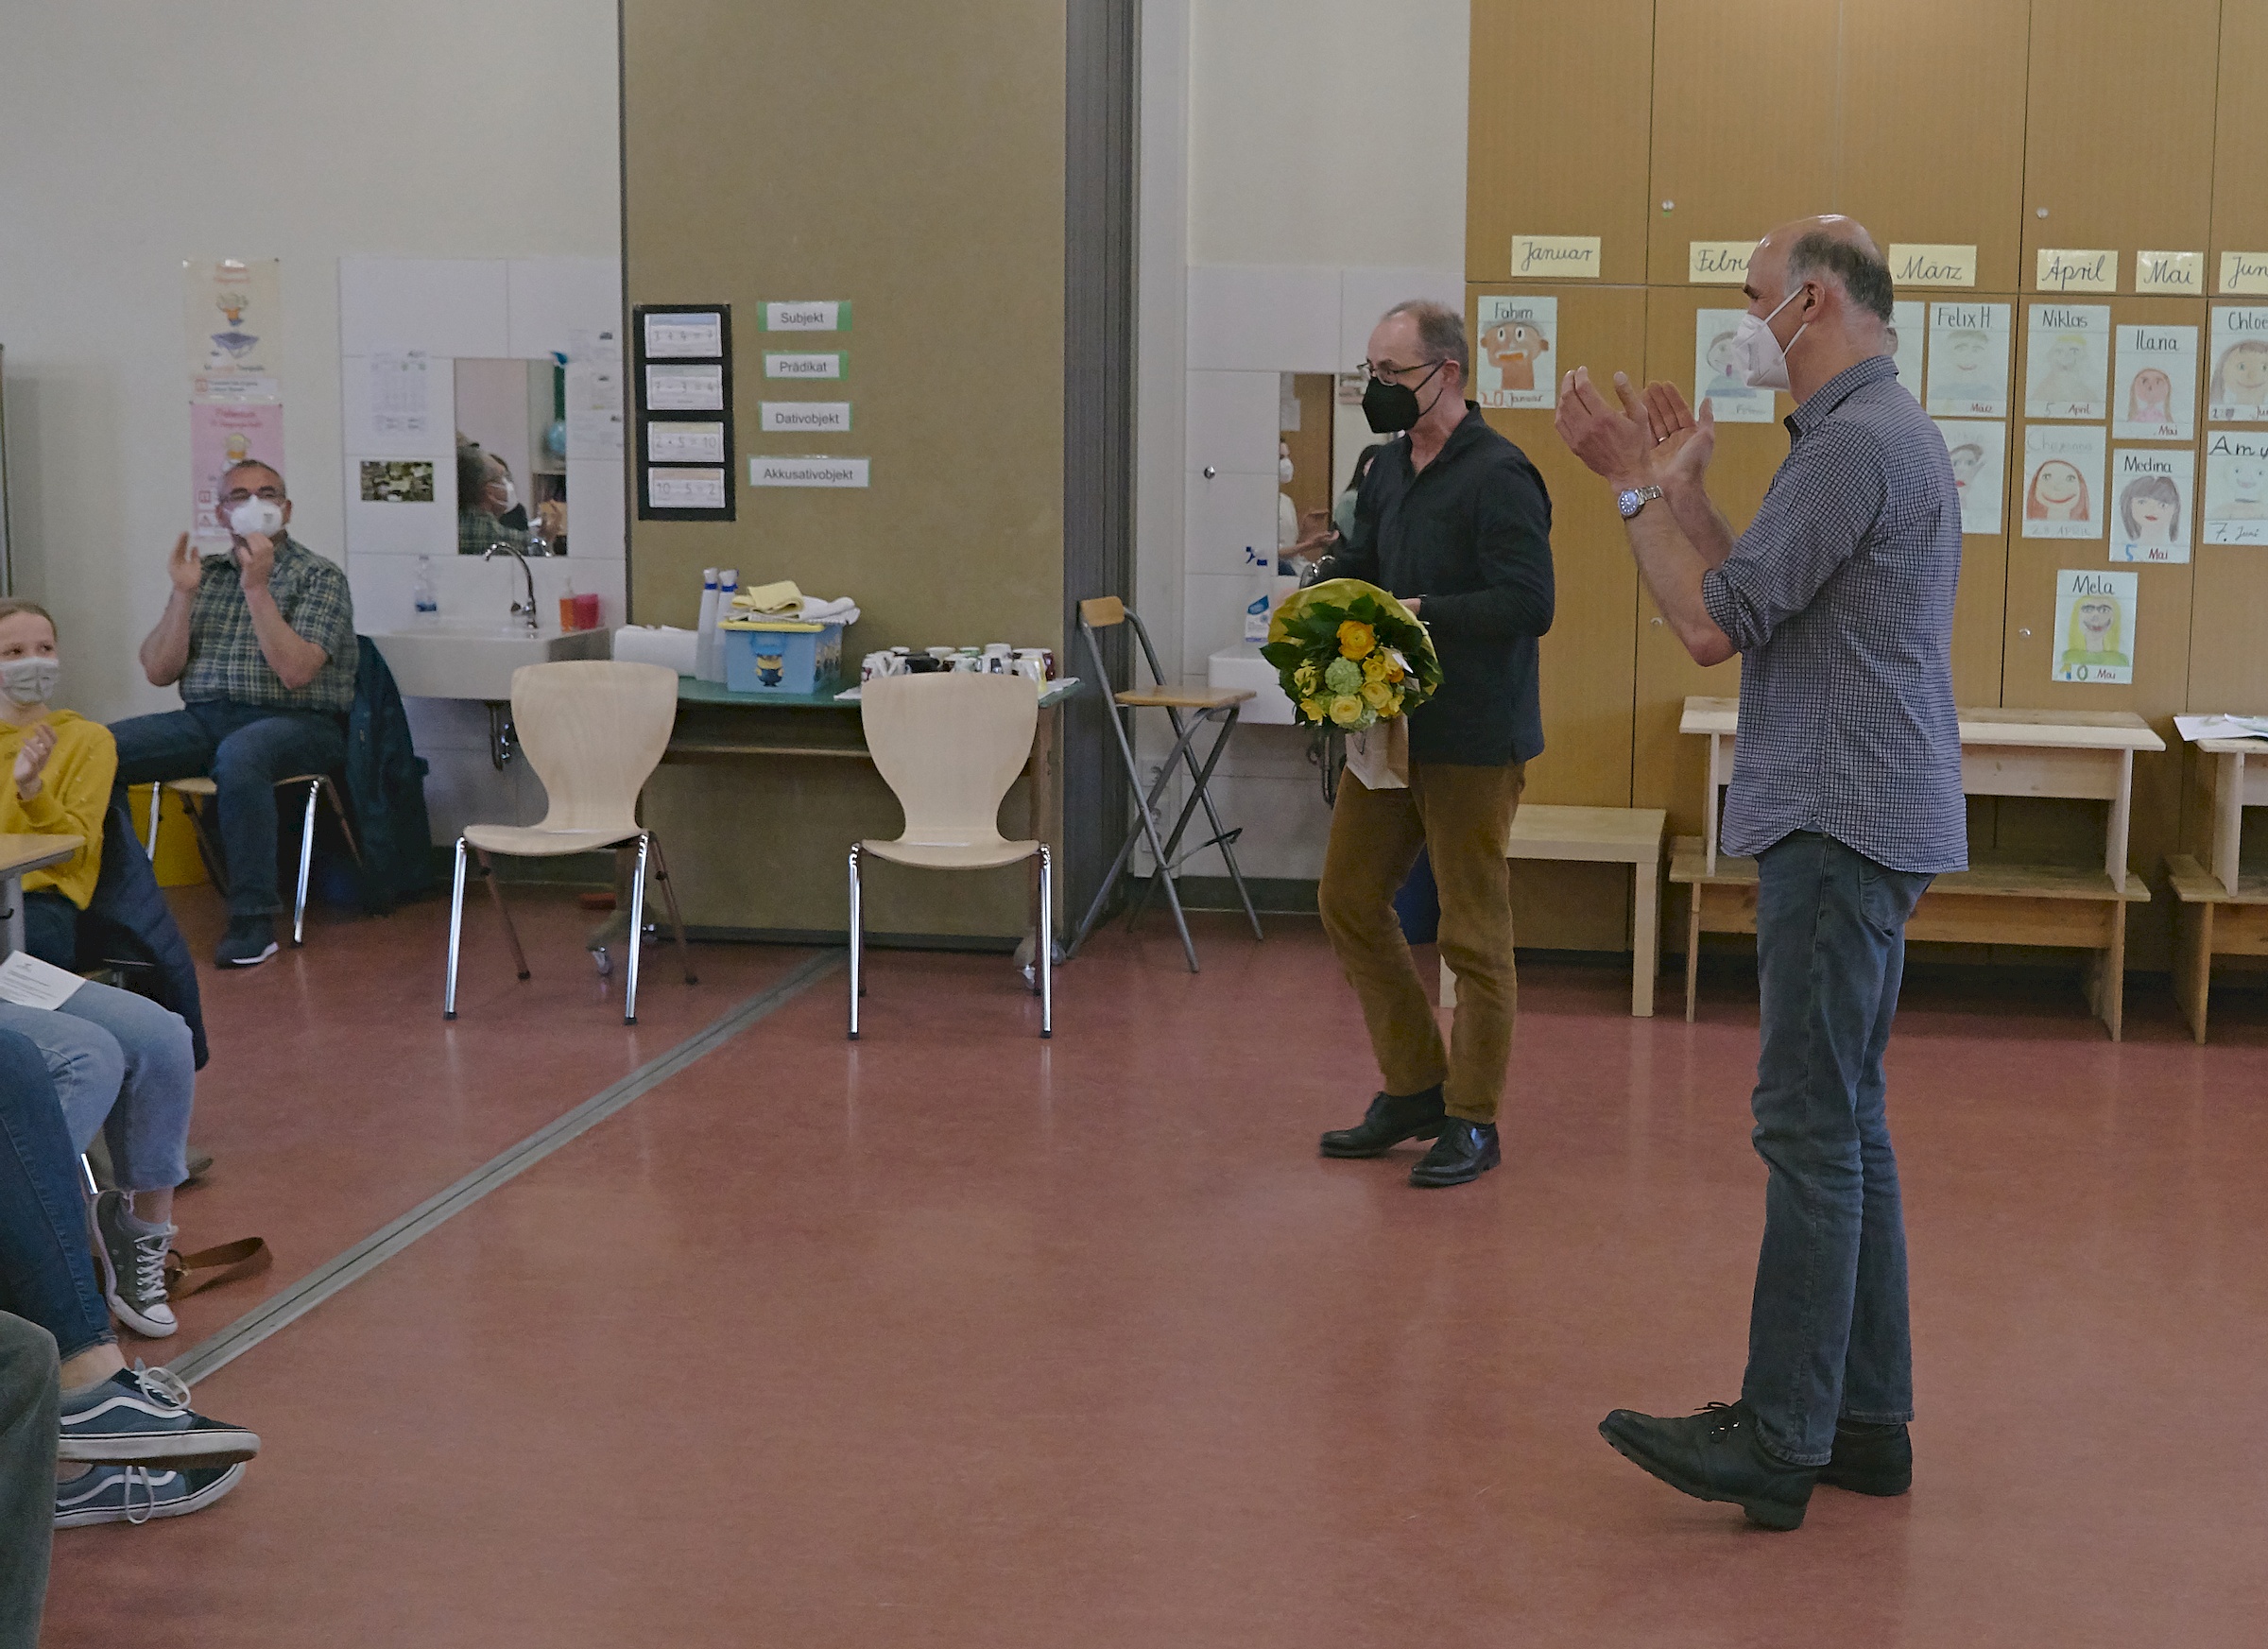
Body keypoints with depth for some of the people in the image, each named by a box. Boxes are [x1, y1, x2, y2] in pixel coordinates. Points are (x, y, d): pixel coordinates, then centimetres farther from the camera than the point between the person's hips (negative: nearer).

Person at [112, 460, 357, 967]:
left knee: (238, 753, -40)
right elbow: (158, 672, 9)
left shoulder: (320, 577, 2)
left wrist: (257, 587, -16)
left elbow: (295, 671, -13)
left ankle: (253, 920, -33)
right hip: (204, 718, 5)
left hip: (295, 722, -5)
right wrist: (184, 594, -3)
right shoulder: (204, 574, 16)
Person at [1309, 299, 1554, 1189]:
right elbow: (1360, 564, 23)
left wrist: (1419, 613, -24)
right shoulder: (1391, 468, 11)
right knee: (1349, 899, 12)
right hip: (1392, 724, 9)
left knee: (1472, 933, 1)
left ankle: (1472, 1122, 14)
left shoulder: (1499, 475, -15)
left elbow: (1528, 604, -22)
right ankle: (1414, 1087, 26)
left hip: (1473, 741, -9)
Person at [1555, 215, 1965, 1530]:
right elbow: (1764, 600, 19)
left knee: (1812, 1126, -8)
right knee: (1846, 1124, 12)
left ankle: (1779, 1444, -4)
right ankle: (1865, 1419, 18)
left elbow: (1714, 624, -18)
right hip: (1855, 818, 11)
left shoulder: (1856, 442, -15)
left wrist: (1639, 488, -6)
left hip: (1842, 825, -11)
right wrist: (1679, 486, 14)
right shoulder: (1883, 428, 19)